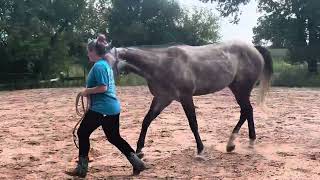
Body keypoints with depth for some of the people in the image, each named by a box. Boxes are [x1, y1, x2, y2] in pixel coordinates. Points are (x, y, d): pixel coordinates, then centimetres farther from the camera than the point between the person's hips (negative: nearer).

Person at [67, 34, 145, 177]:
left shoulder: (98, 66, -14)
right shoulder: (106, 64, 15)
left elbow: (103, 87, -23)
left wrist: (87, 91, -10)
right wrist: (90, 91, 15)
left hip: (101, 108, -9)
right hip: (113, 108, 10)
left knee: (83, 133, 5)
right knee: (114, 137, 17)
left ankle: (82, 168, 11)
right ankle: (137, 163, 15)